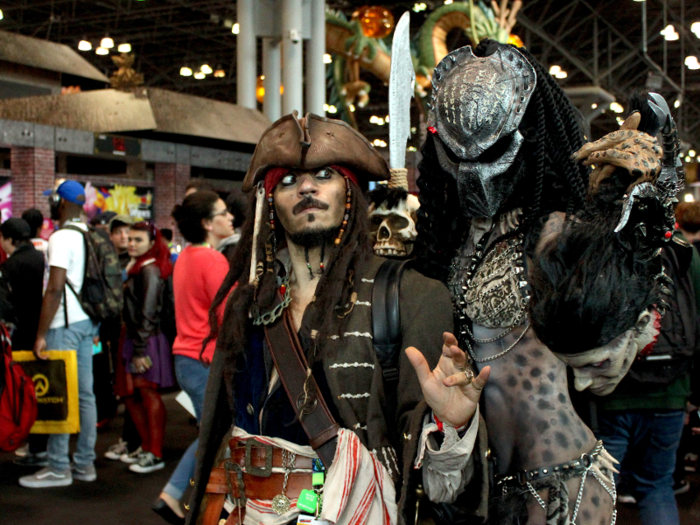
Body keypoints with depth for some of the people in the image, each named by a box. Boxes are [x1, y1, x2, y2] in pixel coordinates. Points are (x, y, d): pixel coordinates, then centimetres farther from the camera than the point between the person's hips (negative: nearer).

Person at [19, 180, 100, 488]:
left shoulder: (62, 238, -13)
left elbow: (55, 289, -19)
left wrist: (41, 334, -17)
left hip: (66, 324, -8)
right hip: (87, 322, 8)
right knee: (84, 393, 10)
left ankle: (58, 468, 1)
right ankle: (85, 464, 15)